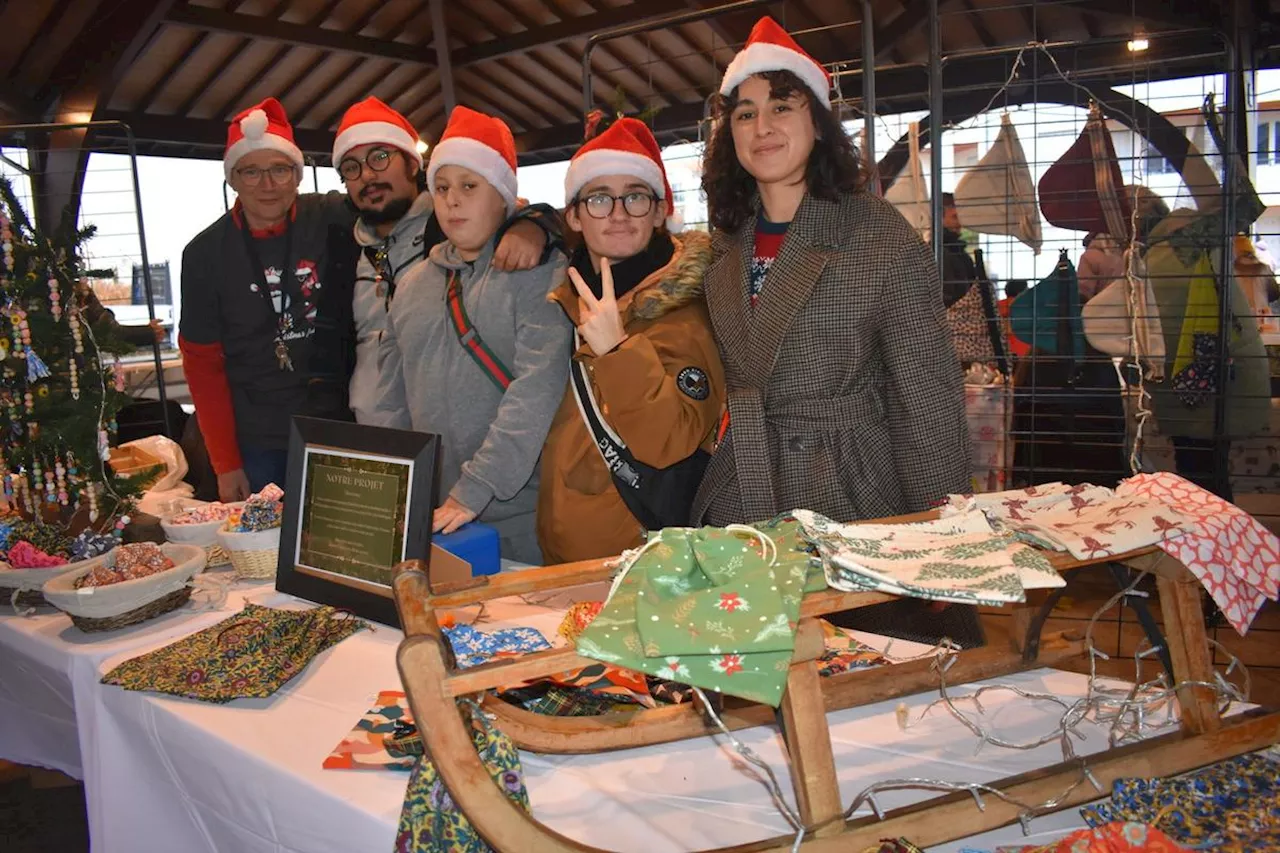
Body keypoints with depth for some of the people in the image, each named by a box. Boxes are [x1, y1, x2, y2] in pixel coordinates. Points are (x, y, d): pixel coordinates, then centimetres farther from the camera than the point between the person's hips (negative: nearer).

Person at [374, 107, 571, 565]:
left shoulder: (539, 274, -5)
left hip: (518, 515, -4)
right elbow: (392, 403, 13)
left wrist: (475, 489, -22)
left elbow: (538, 387, -17)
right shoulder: (412, 290, 13)